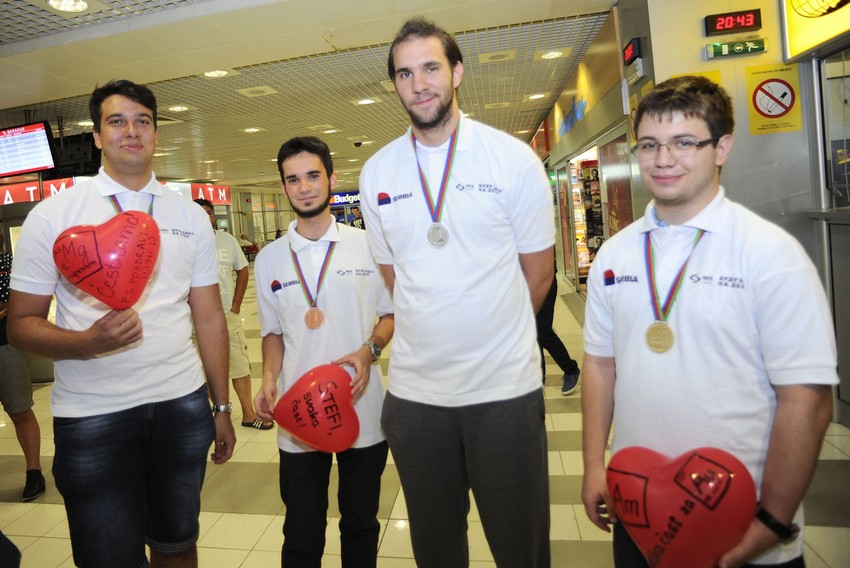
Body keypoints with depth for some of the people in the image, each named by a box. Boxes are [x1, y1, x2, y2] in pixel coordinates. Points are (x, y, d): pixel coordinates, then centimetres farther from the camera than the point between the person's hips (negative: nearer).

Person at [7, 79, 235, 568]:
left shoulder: (191, 216, 5)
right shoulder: (52, 215, -3)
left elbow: (210, 317, 5)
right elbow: (22, 324, -3)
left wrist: (222, 406, 4)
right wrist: (88, 341, -24)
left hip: (181, 405, 3)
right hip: (91, 417, -2)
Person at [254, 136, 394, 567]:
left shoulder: (367, 246, -1)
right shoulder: (270, 259, 4)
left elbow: (391, 313, 5)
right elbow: (273, 331, 12)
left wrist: (369, 350, -13)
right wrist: (269, 380, -5)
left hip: (364, 413, 0)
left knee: (361, 525, 18)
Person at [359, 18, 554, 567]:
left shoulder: (514, 158, -5)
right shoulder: (376, 172, 4)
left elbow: (538, 274, 1)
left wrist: (493, 338, 8)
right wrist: (436, 334, 8)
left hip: (505, 387, -2)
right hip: (414, 390, 3)